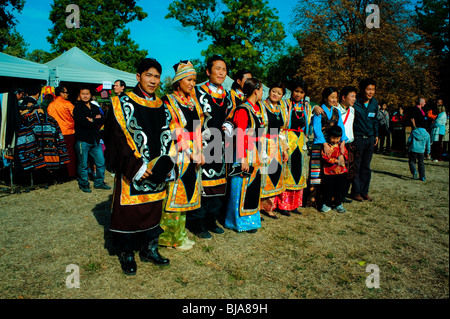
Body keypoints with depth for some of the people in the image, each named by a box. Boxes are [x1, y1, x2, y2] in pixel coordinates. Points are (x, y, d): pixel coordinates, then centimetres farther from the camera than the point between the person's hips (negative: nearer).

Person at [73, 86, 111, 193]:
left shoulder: (95, 108, 16)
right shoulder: (77, 108, -3)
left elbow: (102, 120, 2)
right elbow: (84, 123, -17)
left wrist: (92, 120, -13)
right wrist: (96, 122, -5)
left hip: (95, 139, 6)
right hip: (83, 140, -5)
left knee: (101, 162, 7)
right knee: (83, 165, 2)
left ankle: (99, 182, 22)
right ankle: (83, 184, 18)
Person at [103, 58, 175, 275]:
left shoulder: (161, 107, 11)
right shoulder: (123, 104, -5)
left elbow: (167, 139, 13)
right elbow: (118, 139, -12)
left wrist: (167, 164, 1)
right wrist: (136, 167, -18)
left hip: (157, 173, 5)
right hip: (131, 173, -5)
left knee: (153, 211, 13)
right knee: (129, 212, 3)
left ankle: (149, 249, 29)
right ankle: (127, 255, 21)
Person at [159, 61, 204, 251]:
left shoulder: (193, 102, 15)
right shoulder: (168, 102, -7)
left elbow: (198, 130, 13)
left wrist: (199, 153, 2)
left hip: (193, 157, 7)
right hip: (177, 157, -7)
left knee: (186, 193, 13)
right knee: (174, 195, 0)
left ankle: (180, 233, 26)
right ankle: (173, 237, 15)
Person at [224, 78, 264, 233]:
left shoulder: (257, 108, 13)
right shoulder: (243, 110, -15)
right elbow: (239, 135, -19)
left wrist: (259, 154, 18)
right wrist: (243, 158, -22)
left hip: (255, 152, 9)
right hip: (245, 152, -9)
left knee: (254, 185, 15)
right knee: (242, 187, 0)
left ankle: (251, 217, 30)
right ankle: (240, 221, 13)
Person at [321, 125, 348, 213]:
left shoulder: (341, 145, 9)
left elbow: (345, 154, 6)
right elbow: (325, 157, -16)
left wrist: (342, 156, -16)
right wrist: (336, 161, -18)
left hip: (340, 171, 4)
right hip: (329, 171, -4)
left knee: (338, 188, 12)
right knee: (328, 188, 3)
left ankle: (338, 204, 25)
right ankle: (327, 204, 17)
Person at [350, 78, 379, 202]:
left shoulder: (374, 103, 8)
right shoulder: (354, 102, -11)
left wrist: (376, 135, 17)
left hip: (370, 139, 6)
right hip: (357, 138, -5)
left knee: (366, 166, 11)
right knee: (356, 166, 0)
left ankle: (364, 192, 19)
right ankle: (356, 192, 10)